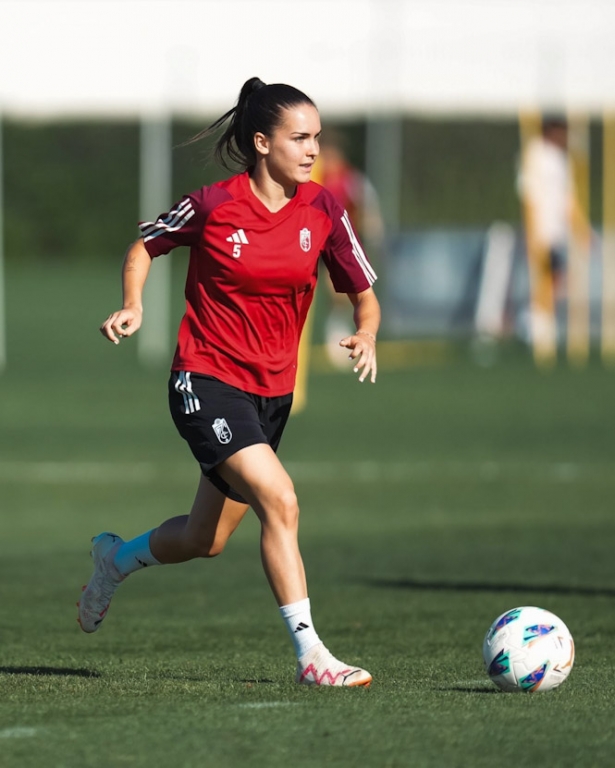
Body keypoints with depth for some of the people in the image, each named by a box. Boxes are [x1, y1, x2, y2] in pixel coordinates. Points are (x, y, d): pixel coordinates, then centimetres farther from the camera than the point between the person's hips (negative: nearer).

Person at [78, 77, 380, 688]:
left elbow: (364, 294, 6)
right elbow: (143, 247, 6)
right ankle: (310, 655, -20)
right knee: (279, 500, -24)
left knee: (205, 540, 14)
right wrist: (133, 305, -10)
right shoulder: (214, 205, -12)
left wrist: (365, 335, -16)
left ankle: (116, 558, 46)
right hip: (206, 380, -6)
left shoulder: (322, 211, -3)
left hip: (273, 391, 6)